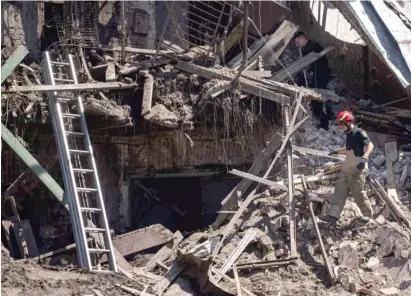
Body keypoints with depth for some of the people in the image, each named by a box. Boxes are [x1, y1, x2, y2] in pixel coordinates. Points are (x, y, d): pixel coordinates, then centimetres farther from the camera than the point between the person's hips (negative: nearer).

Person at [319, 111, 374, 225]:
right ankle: (333, 215, -6)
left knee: (358, 193, -3)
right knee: (340, 190, 0)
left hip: (357, 169, -9)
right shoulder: (349, 134, 15)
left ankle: (368, 213, 17)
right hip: (346, 168, 9)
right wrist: (337, 151, 45)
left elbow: (370, 145, -26)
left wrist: (364, 157, -42)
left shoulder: (359, 132, -13)